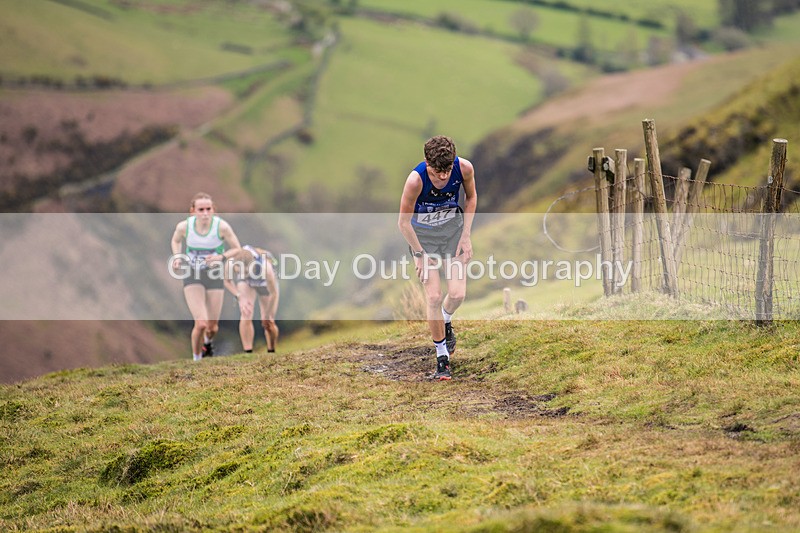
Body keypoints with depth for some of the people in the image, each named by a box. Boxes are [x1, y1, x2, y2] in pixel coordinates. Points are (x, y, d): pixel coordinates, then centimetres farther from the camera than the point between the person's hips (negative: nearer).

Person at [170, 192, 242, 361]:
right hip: (192, 278, -1)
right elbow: (175, 241, 9)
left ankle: (208, 341, 50)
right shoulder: (184, 226, -14)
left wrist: (221, 257, -23)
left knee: (212, 327, 10)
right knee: (201, 324, -17)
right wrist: (177, 257, -9)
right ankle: (196, 359, 10)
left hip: (215, 277, 1)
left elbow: (237, 249, -5)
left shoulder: (222, 226, -18)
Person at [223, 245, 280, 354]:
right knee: (245, 317, -16)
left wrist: (268, 317, -14)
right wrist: (240, 297, -27)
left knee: (267, 323, -1)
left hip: (265, 282, -2)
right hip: (246, 283, 2)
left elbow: (274, 294, -27)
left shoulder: (265, 267, -44)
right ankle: (248, 354, -9)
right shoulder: (230, 263, -38)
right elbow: (227, 281, -12)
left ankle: (271, 353, 22)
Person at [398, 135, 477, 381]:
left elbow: (471, 197, 0)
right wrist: (420, 254, -13)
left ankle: (445, 322, 28)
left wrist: (466, 236, -3)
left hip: (453, 226, 3)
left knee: (457, 294, -8)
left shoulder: (464, 168, -23)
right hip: (422, 232, -3)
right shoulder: (416, 180, -32)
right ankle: (442, 357, 6)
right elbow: (403, 221, -19)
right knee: (434, 297, -10)